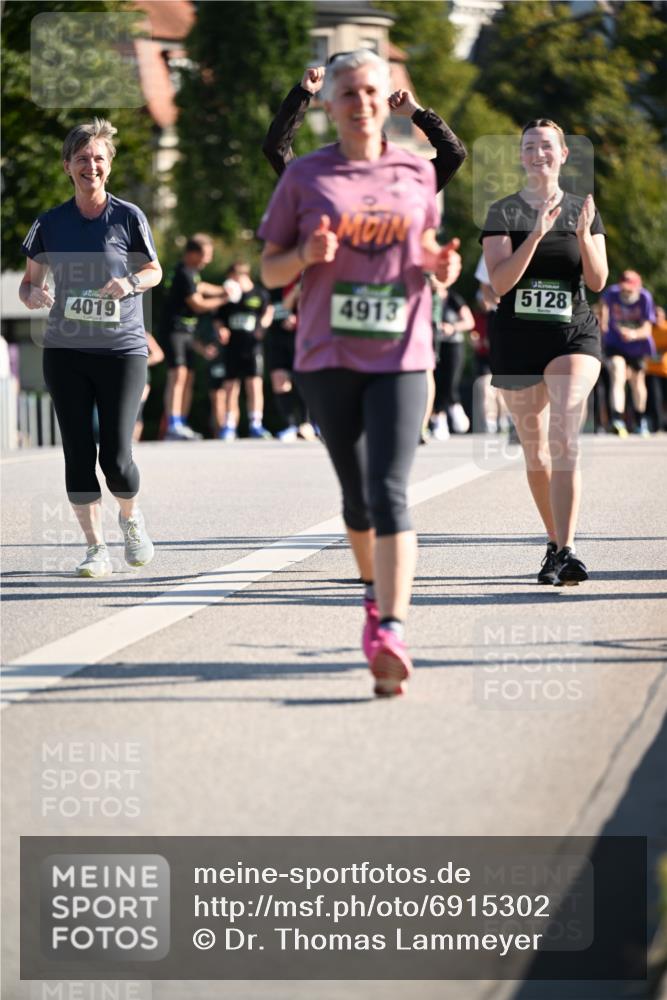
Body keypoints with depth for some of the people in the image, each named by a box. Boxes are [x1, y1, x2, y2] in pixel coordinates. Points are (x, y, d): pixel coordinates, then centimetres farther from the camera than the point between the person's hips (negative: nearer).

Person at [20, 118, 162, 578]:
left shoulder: (128, 217, -2)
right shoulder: (51, 223, 4)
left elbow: (155, 270, 9)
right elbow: (30, 279, 11)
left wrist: (131, 282, -13)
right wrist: (33, 294, -12)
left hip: (122, 349, -2)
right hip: (66, 352, 2)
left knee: (115, 457, -8)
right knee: (78, 454, 0)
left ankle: (131, 518, 24)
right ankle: (96, 548, 11)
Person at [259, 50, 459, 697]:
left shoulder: (417, 174, 8)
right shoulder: (305, 177, 3)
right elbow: (270, 272, 6)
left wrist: (440, 267, 1)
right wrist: (307, 256, -16)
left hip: (400, 357, -1)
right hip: (327, 358, 1)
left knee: (389, 493, -15)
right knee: (356, 493, 11)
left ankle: (390, 633, -25)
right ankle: (374, 589, 39)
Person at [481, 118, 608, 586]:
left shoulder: (584, 211, 9)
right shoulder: (503, 213, 3)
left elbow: (598, 280, 2)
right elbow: (501, 282, -9)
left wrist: (584, 235, -14)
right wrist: (537, 234, -19)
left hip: (574, 336, -1)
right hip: (517, 339, 1)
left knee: (564, 438, -21)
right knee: (535, 451, 9)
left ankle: (565, 552, -27)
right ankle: (556, 543, 27)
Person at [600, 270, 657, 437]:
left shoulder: (645, 298, -23)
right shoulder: (612, 293, -19)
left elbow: (647, 329, -28)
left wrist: (635, 334, -48)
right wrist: (604, 321, 10)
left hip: (637, 346, 1)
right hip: (615, 344, -1)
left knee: (637, 382, 17)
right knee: (618, 376, -24)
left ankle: (641, 420, 43)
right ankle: (618, 421, -37)